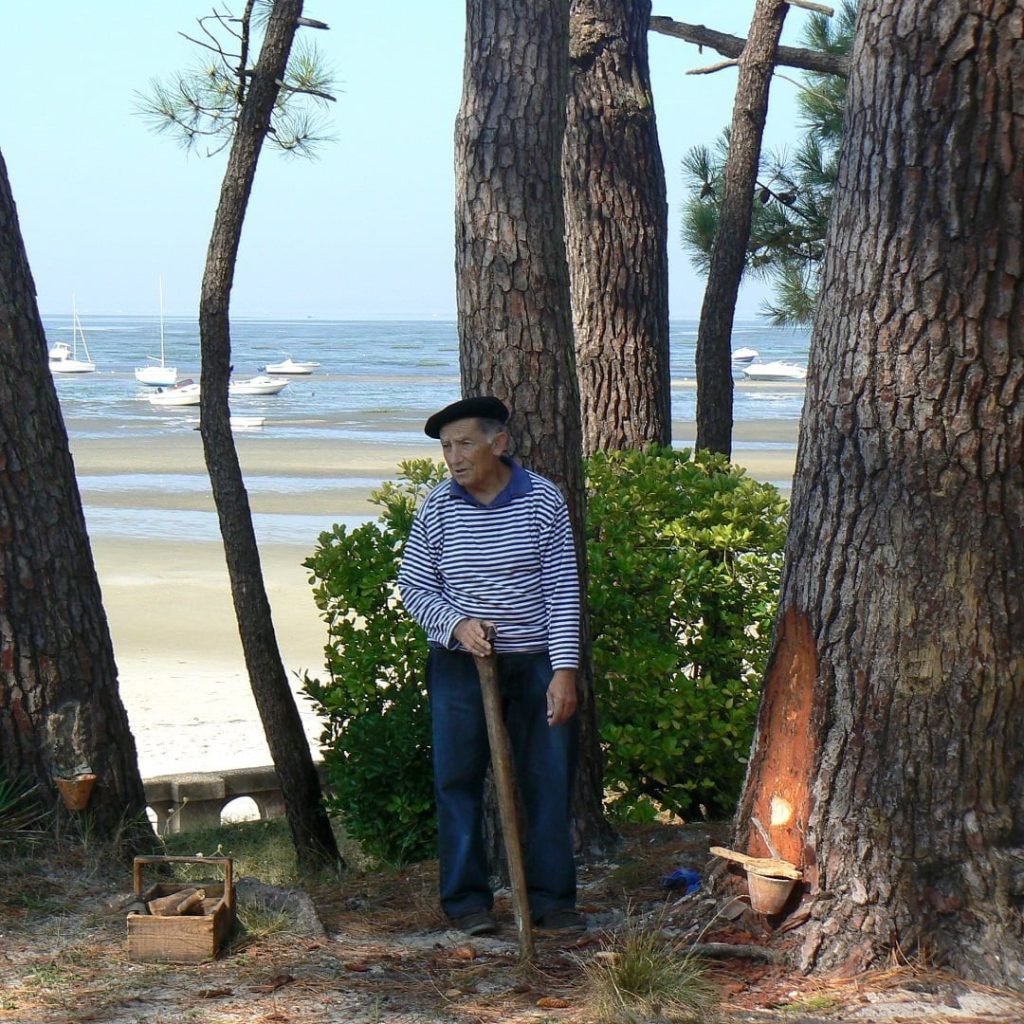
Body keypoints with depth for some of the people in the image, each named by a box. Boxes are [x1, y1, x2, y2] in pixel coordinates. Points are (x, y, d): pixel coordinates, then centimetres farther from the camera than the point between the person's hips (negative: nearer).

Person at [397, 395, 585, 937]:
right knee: (458, 781, 3)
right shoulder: (437, 508, -1)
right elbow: (413, 586, 5)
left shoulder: (542, 499, -3)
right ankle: (467, 898, 14)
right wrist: (456, 623, -14)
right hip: (461, 664, 0)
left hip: (537, 663, 0)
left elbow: (562, 590, -3)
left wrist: (564, 670, -9)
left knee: (548, 781, 3)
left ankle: (550, 897, 14)